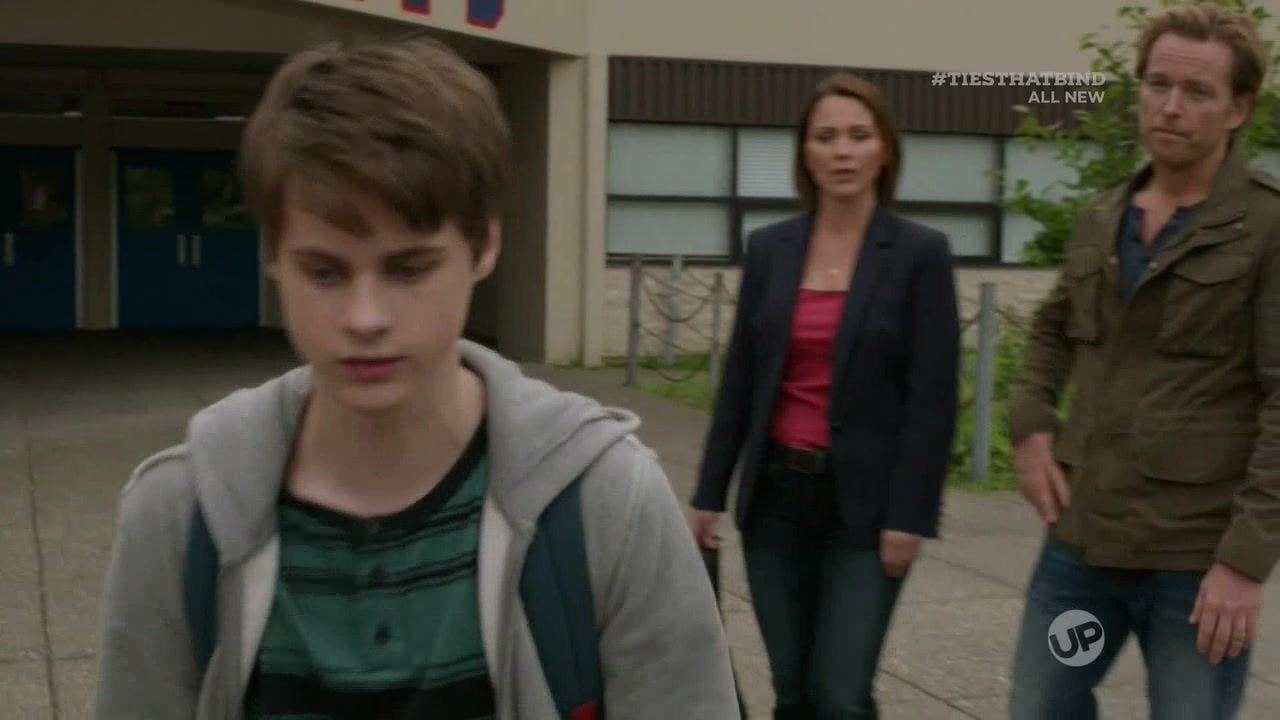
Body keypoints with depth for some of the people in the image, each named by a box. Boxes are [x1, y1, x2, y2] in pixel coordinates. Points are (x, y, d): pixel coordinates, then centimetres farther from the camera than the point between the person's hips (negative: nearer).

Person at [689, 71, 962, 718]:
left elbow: (934, 396, -8)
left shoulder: (920, 253, -5)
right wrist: (710, 493, 7)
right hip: (775, 494, 4)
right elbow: (740, 380, 9)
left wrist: (910, 514, -12)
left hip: (863, 501, -3)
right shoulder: (769, 248, 5)